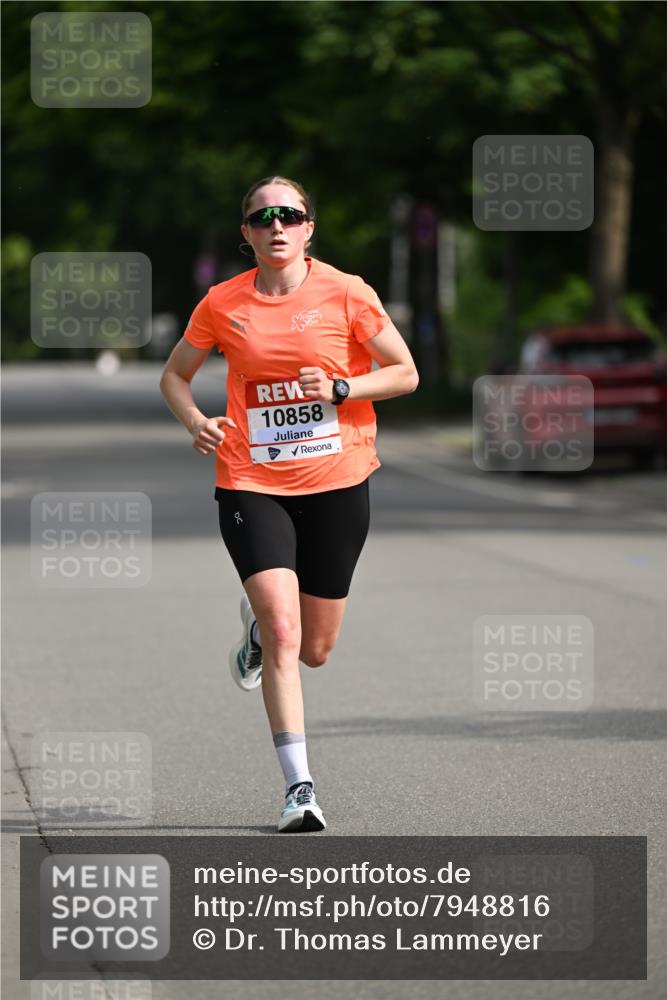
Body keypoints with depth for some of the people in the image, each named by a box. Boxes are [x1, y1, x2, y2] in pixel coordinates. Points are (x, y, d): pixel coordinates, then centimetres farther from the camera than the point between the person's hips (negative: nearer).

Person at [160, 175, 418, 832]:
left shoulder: (345, 293, -4)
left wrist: (339, 388, -14)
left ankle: (260, 626, 45)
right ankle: (299, 786, -10)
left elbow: (405, 373, 2)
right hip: (250, 483, -1)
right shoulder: (223, 304, 0)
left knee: (315, 649, 9)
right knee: (283, 634, -17)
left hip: (336, 482, 1)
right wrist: (195, 422, -6)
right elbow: (174, 375, 14)